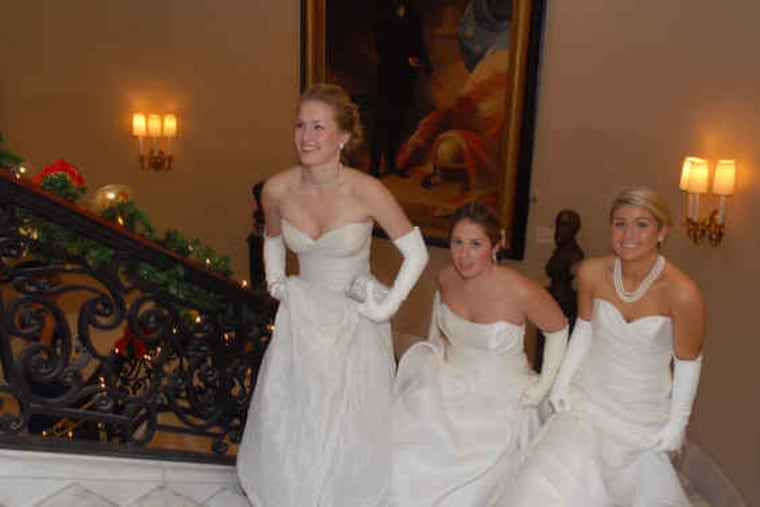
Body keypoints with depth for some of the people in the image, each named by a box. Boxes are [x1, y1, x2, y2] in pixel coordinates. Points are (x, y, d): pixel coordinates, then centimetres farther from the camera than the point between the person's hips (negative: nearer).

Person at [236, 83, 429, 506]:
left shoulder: (366, 192, -22)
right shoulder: (277, 189, -10)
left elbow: (417, 254, -13)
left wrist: (387, 308, -14)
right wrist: (276, 281, 2)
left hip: (355, 322, -3)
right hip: (301, 317, 3)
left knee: (351, 435, 8)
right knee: (288, 428, 12)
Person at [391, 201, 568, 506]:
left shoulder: (519, 291, -22)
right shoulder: (445, 278, -7)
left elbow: (558, 330, -3)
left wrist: (544, 386, -5)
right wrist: (434, 355, 11)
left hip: (500, 398, -4)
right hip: (450, 385, 4)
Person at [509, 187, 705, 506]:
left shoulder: (682, 293, -22)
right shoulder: (591, 272, -14)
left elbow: (688, 363, -8)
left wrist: (676, 425, -3)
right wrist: (562, 383, 3)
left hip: (644, 416, -1)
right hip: (589, 398, 2)